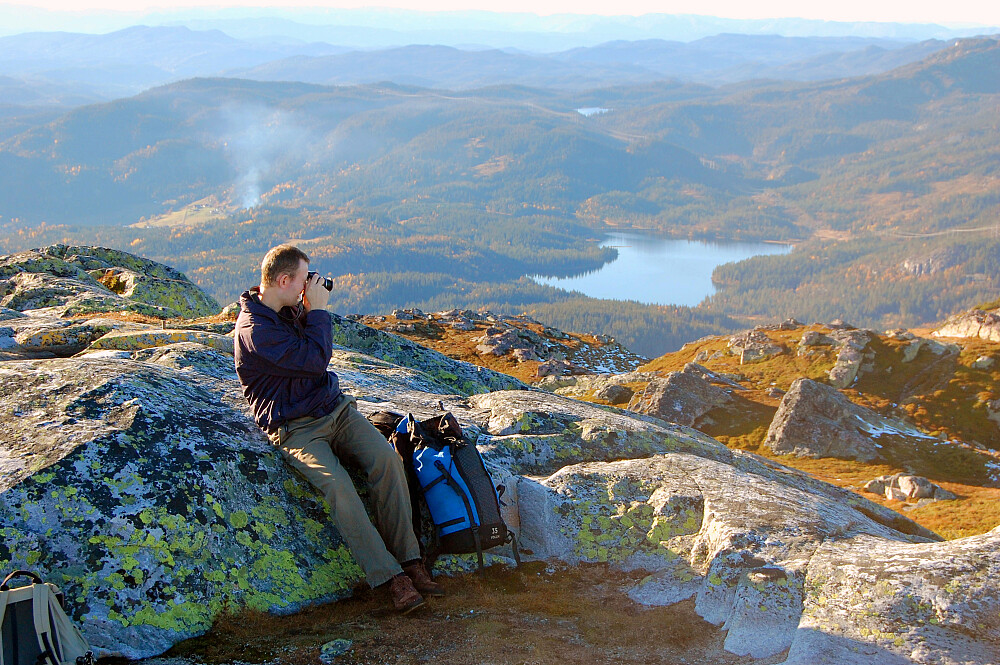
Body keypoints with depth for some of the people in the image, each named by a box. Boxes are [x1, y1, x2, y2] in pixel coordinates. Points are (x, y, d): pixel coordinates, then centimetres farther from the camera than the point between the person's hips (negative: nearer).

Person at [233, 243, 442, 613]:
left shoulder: (292, 309, 12)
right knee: (337, 486, -31)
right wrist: (317, 310, -10)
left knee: (386, 458, -21)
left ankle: (409, 558, -19)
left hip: (335, 409, 7)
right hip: (295, 428, -7)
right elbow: (315, 360, -19)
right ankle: (390, 578, -25)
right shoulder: (254, 329, -15)